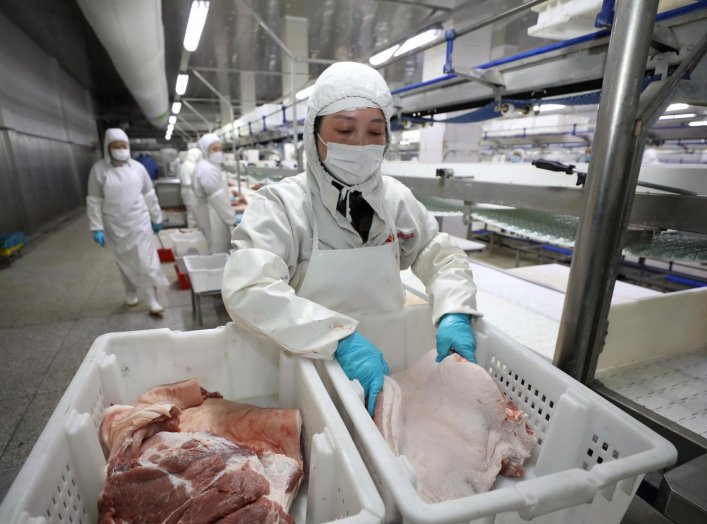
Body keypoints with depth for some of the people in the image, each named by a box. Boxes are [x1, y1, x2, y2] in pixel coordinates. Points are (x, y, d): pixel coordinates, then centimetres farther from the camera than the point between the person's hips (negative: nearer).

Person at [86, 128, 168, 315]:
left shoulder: (137, 167, 0)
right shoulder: (99, 169, -6)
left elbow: (149, 195, 7)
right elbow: (94, 201, -4)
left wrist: (156, 218, 9)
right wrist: (97, 228, -8)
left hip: (140, 224, 1)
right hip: (116, 228, 0)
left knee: (146, 262, -1)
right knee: (125, 263, 14)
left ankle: (152, 301, 6)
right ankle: (131, 293, 36)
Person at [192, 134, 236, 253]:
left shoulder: (204, 166, 14)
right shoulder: (208, 169, -20)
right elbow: (218, 199, -23)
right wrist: (232, 220, -17)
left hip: (209, 215, 11)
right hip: (214, 218, -11)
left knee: (214, 252, 17)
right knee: (220, 254, -3)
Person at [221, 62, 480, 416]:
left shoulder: (396, 198, -1)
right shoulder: (281, 204, -15)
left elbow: (442, 255, 6)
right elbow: (246, 289, -27)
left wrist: (454, 313, -13)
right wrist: (341, 338, -35)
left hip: (386, 362, 3)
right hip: (311, 368, -2)